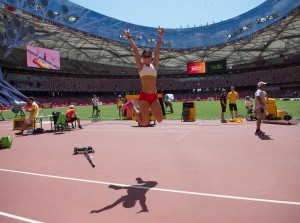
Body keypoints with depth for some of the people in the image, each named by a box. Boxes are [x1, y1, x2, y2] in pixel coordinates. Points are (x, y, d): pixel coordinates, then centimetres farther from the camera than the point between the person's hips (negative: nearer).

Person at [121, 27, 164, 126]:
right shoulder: (141, 66, 4)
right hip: (144, 96, -4)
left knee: (159, 120, 4)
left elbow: (158, 49, 5)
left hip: (154, 96, 4)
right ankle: (132, 106, 18)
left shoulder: (154, 65, 12)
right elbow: (135, 49, -1)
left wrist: (160, 36, 1)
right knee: (144, 123, -7)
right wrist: (129, 37, -4)